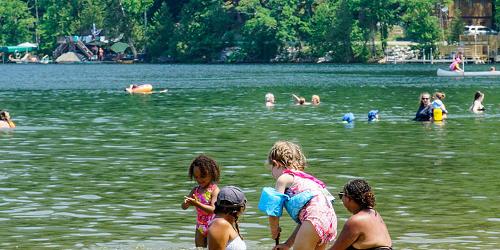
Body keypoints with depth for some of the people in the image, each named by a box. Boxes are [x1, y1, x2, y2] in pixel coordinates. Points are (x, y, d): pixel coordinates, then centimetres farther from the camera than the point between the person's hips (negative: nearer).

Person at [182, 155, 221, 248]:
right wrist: (186, 202, -24)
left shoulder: (215, 190, -14)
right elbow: (184, 207, 1)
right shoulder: (195, 190, 4)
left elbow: (213, 209, -24)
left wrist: (197, 204, -35)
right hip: (200, 227, 6)